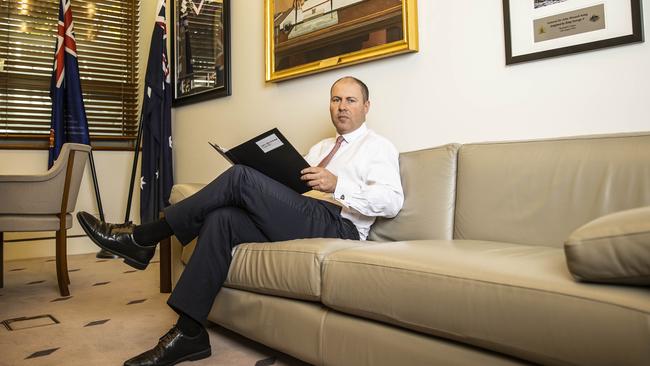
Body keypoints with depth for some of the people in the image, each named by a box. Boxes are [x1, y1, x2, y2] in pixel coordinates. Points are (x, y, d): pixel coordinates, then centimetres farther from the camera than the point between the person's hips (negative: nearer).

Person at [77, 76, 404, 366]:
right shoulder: (320, 148, 30)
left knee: (241, 177, -20)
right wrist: (266, 191, 3)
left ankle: (142, 240, -11)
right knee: (221, 219, -19)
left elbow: (392, 201, -10)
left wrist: (338, 185, -20)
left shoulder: (379, 147, 7)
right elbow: (292, 189, 24)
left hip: (339, 226, -7)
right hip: (301, 223, 7)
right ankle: (190, 333, -16)